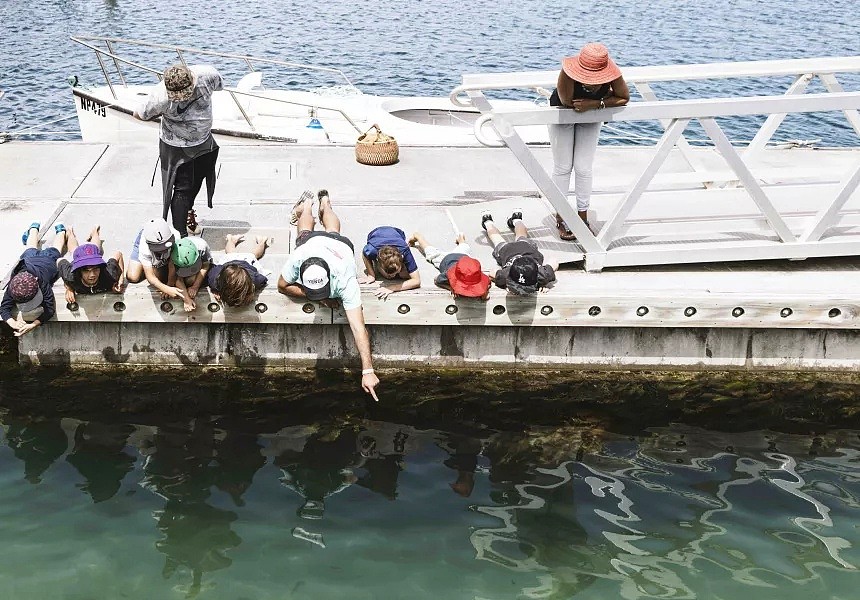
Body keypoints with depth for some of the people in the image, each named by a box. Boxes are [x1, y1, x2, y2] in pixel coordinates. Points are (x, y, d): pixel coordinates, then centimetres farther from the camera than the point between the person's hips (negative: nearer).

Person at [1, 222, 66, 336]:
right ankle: (34, 228, 67)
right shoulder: (13, 285, -47)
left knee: (55, 248, 34)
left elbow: (50, 309, -53)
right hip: (29, 257, 2)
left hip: (49, 258, -2)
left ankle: (60, 230, 62)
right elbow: (4, 307, -44)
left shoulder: (43, 283, -53)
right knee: (31, 249, 38)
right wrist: (13, 323, -67)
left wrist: (32, 325, -69)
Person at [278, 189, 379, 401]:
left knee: (332, 231, 38)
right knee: (306, 232, 38)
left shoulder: (345, 281, -54)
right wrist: (317, 297, -43)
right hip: (311, 241, 0)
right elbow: (282, 286, -29)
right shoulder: (297, 260, -50)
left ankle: (325, 202, 66)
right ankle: (306, 206, 67)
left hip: (340, 244, 0)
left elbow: (359, 328, -58)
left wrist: (368, 371, -65)